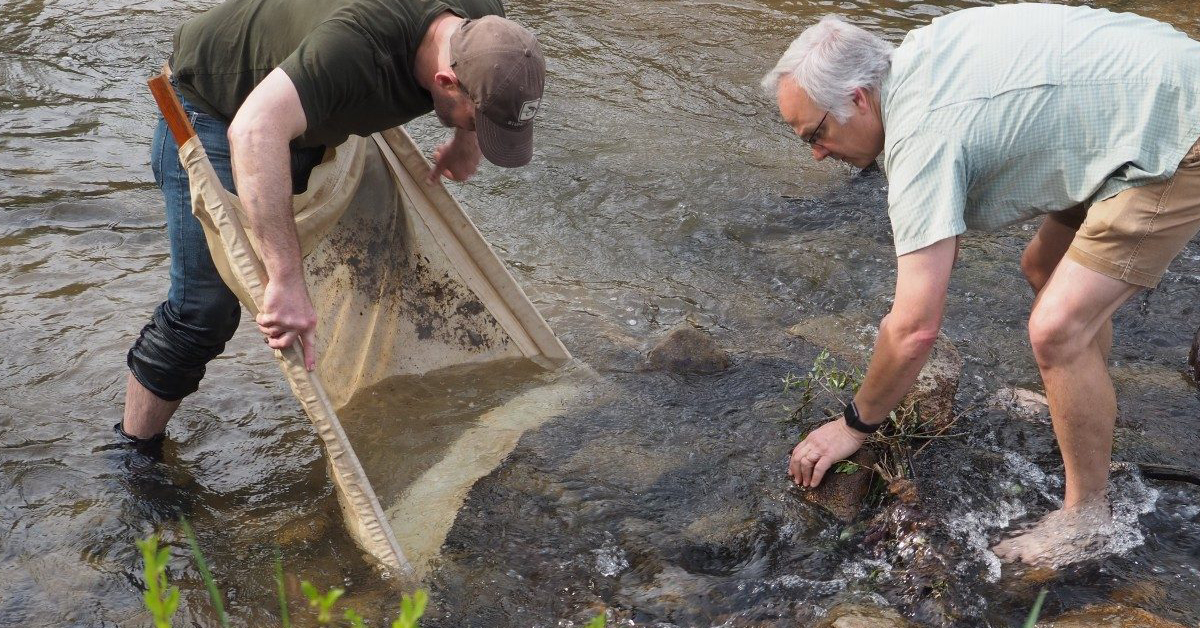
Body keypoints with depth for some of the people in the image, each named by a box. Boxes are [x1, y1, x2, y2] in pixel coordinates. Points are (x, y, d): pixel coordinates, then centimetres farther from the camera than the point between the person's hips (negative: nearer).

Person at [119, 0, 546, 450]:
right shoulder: (359, 44, -45)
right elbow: (255, 130, -58)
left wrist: (465, 148, 9)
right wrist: (286, 281, -60)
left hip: (303, 114, 7)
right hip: (212, 106, -7)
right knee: (204, 309, -10)